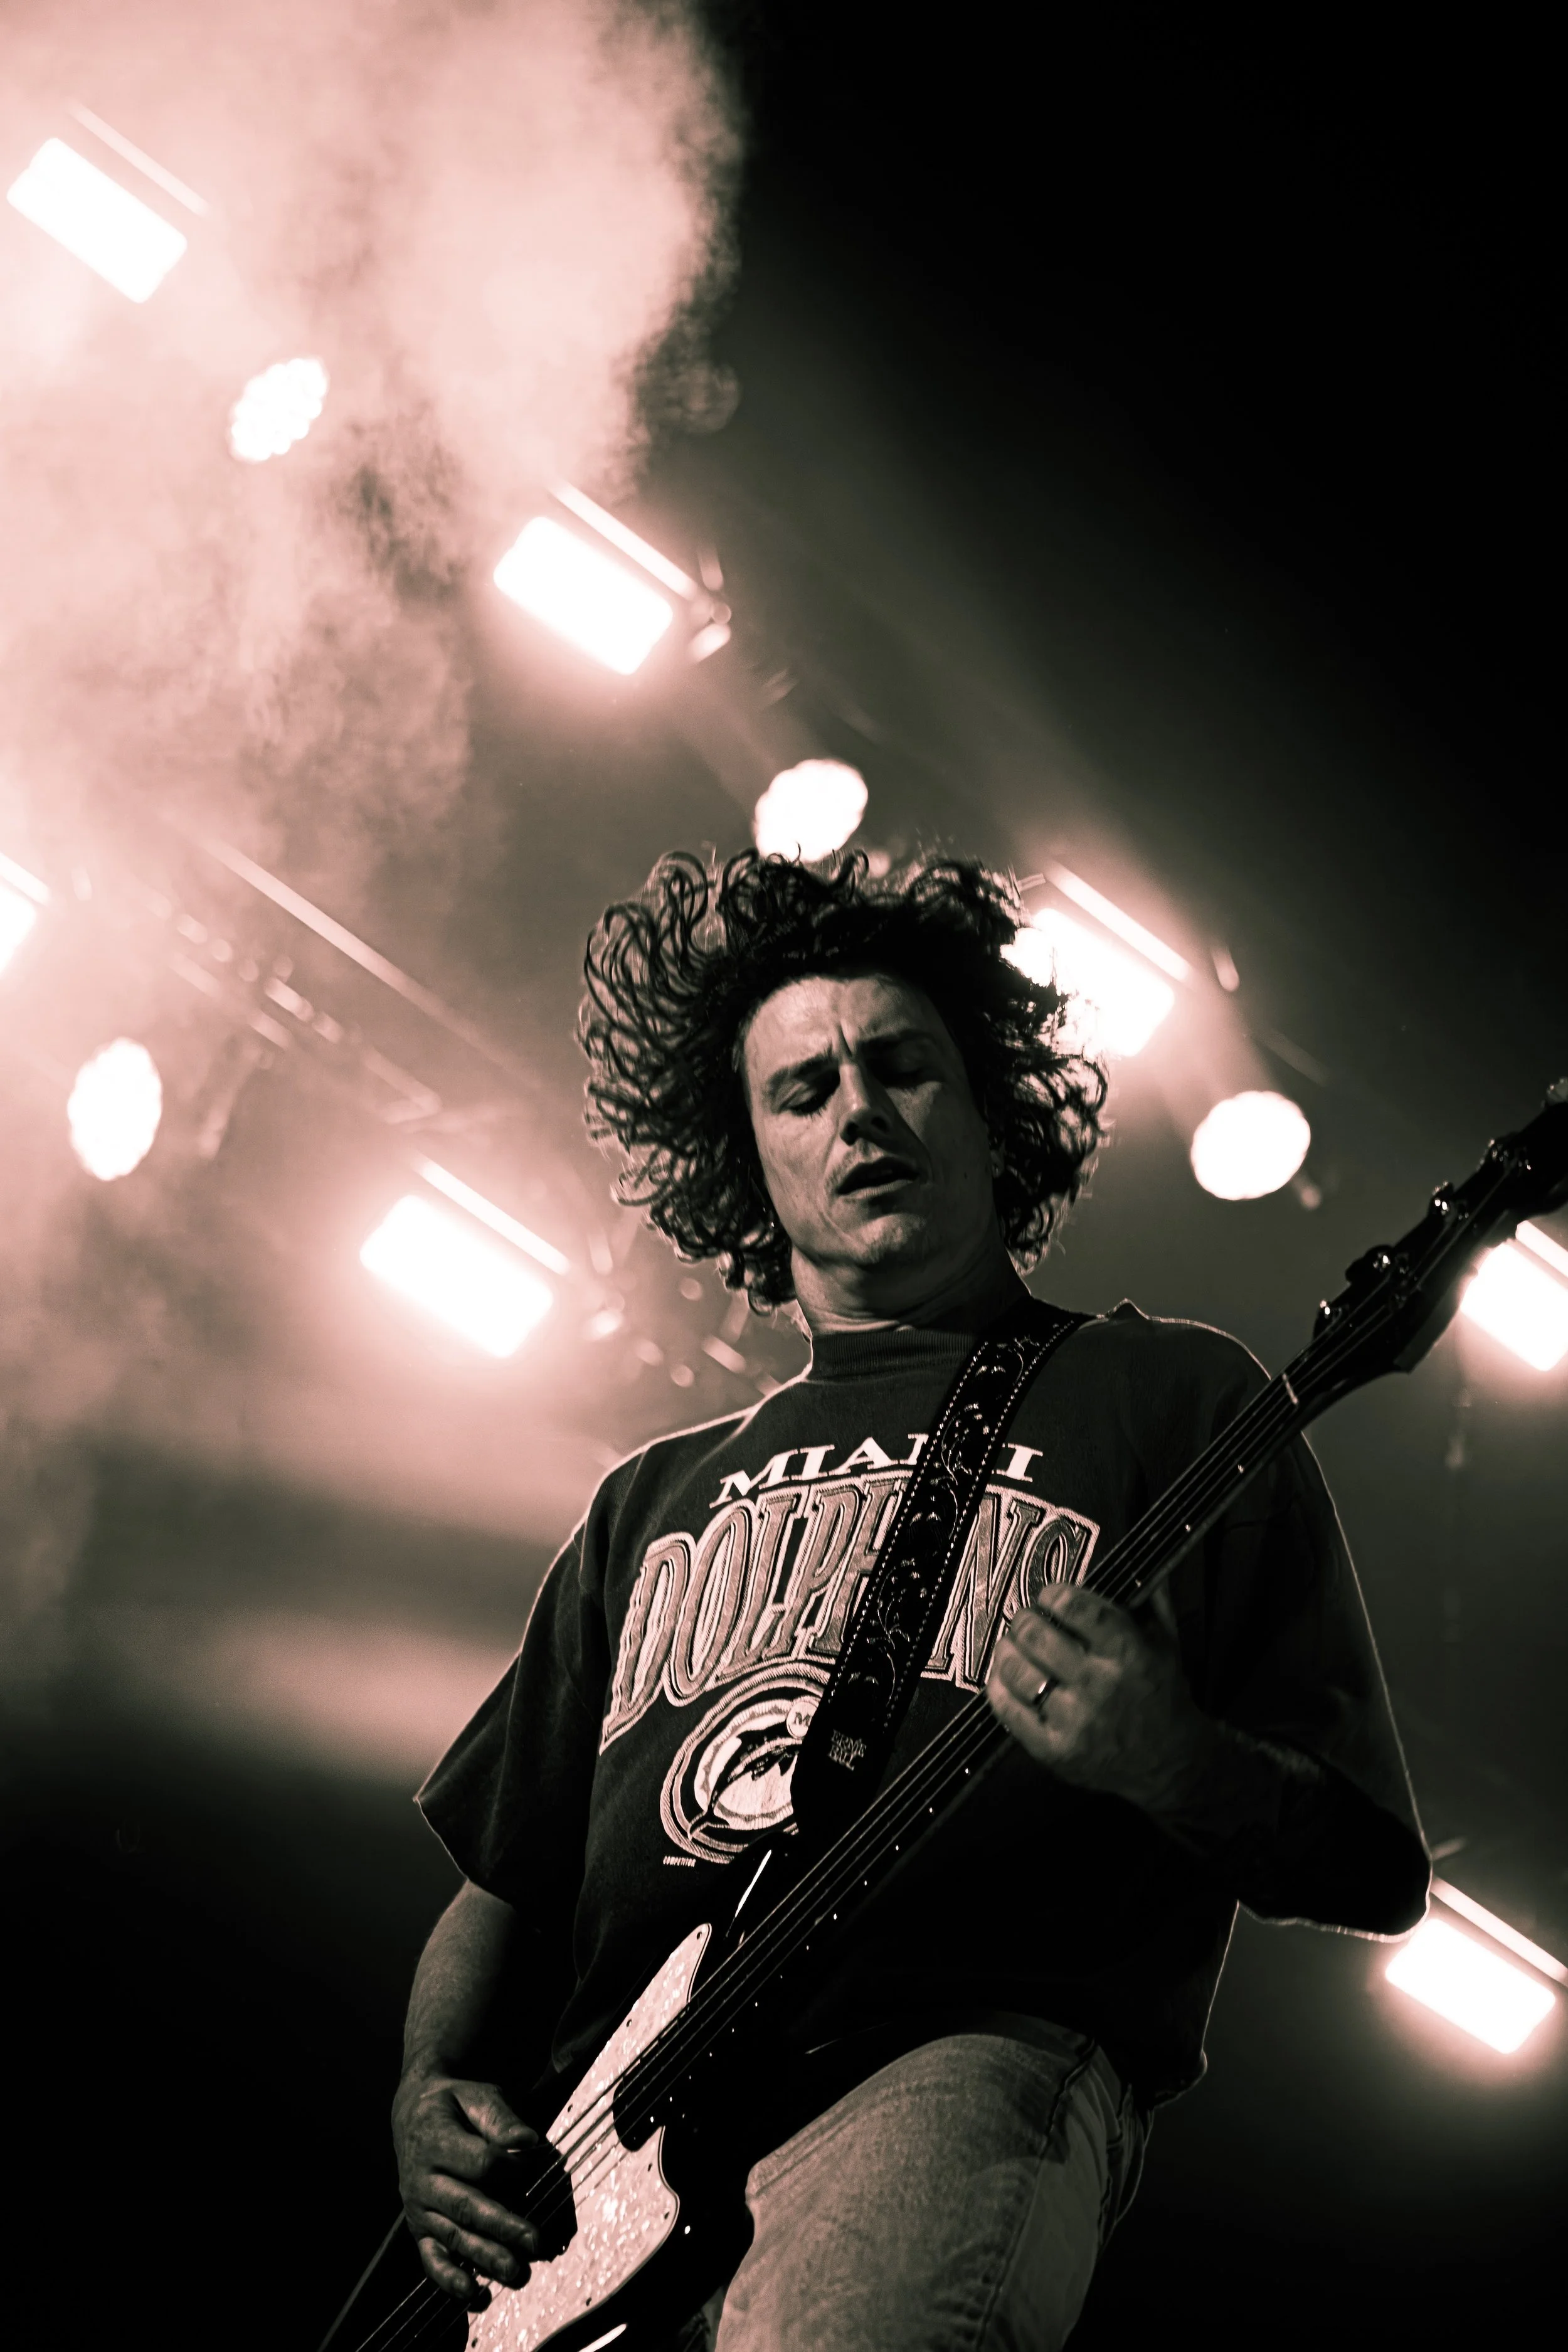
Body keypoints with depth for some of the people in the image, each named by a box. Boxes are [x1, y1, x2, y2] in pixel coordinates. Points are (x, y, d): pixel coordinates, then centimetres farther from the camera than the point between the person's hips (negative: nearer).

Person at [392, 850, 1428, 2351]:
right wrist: (434, 2098, 6)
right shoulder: (653, 1501, 27)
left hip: (974, 2072, -5)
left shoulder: (1168, 1398, 12)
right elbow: (505, 1885, 27)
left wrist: (1172, 1764, -14)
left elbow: (1376, 1872, 7)